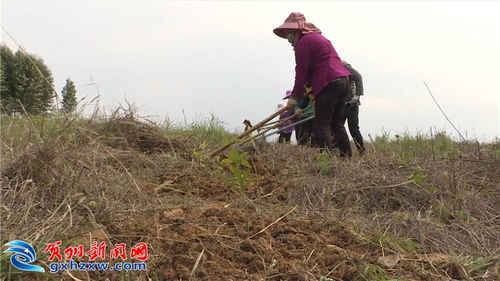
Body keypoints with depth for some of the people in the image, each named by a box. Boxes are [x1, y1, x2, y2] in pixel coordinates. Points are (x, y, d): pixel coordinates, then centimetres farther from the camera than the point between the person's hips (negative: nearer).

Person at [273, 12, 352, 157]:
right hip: (343, 80, 10)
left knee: (322, 126, -9)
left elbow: (301, 72, -8)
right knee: (337, 124, 15)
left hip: (329, 84, -10)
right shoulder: (319, 38, 25)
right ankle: (347, 156, 15)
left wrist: (294, 97, -1)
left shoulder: (303, 42, -6)